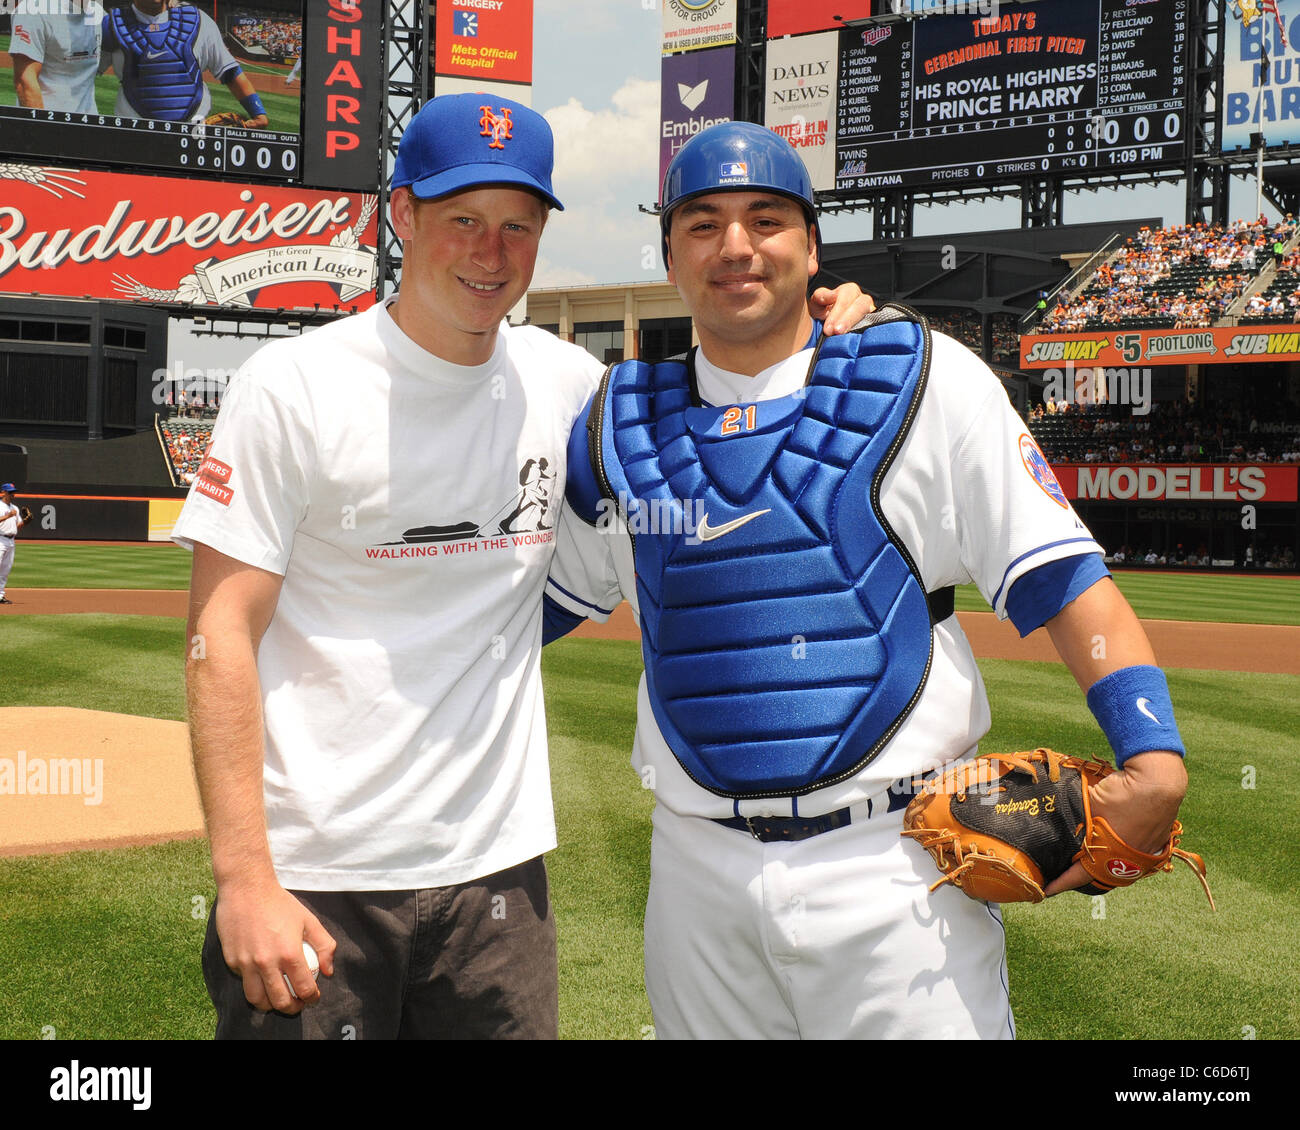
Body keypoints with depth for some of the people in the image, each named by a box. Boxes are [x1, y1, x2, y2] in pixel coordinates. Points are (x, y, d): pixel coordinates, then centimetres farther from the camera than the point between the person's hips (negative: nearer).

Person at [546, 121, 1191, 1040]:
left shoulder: (924, 380, -1)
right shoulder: (620, 421, 9)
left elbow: (1059, 573, -6)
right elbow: (551, 592, 21)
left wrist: (1155, 760, -17)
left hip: (892, 865, -3)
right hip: (699, 869, 4)